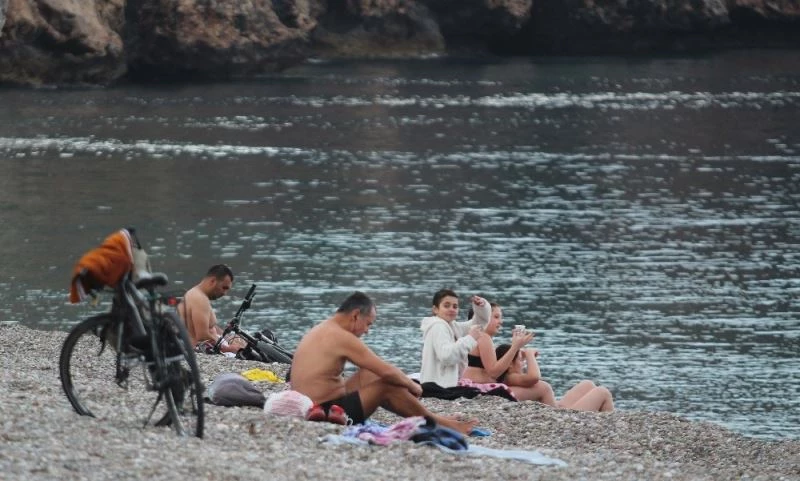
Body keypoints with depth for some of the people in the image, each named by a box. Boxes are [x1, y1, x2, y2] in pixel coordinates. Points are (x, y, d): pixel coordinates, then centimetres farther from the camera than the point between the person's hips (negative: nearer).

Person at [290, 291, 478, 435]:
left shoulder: (320, 332, 14)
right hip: (328, 413, -10)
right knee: (388, 385, -6)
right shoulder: (341, 337, -16)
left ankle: (427, 416, 20)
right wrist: (412, 385, 2)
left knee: (369, 375, 19)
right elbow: (388, 372, -16)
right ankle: (438, 423, 7)